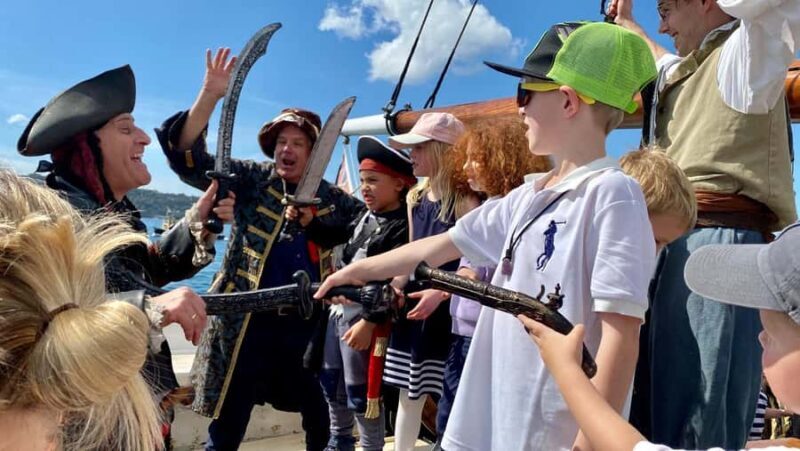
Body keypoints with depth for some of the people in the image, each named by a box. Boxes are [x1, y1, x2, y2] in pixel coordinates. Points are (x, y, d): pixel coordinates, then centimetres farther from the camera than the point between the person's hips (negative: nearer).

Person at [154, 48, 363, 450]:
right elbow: (189, 158, -10)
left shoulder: (332, 199, 7)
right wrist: (210, 94, -23)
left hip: (307, 325, 3)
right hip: (248, 323, -2)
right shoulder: (249, 180, -1)